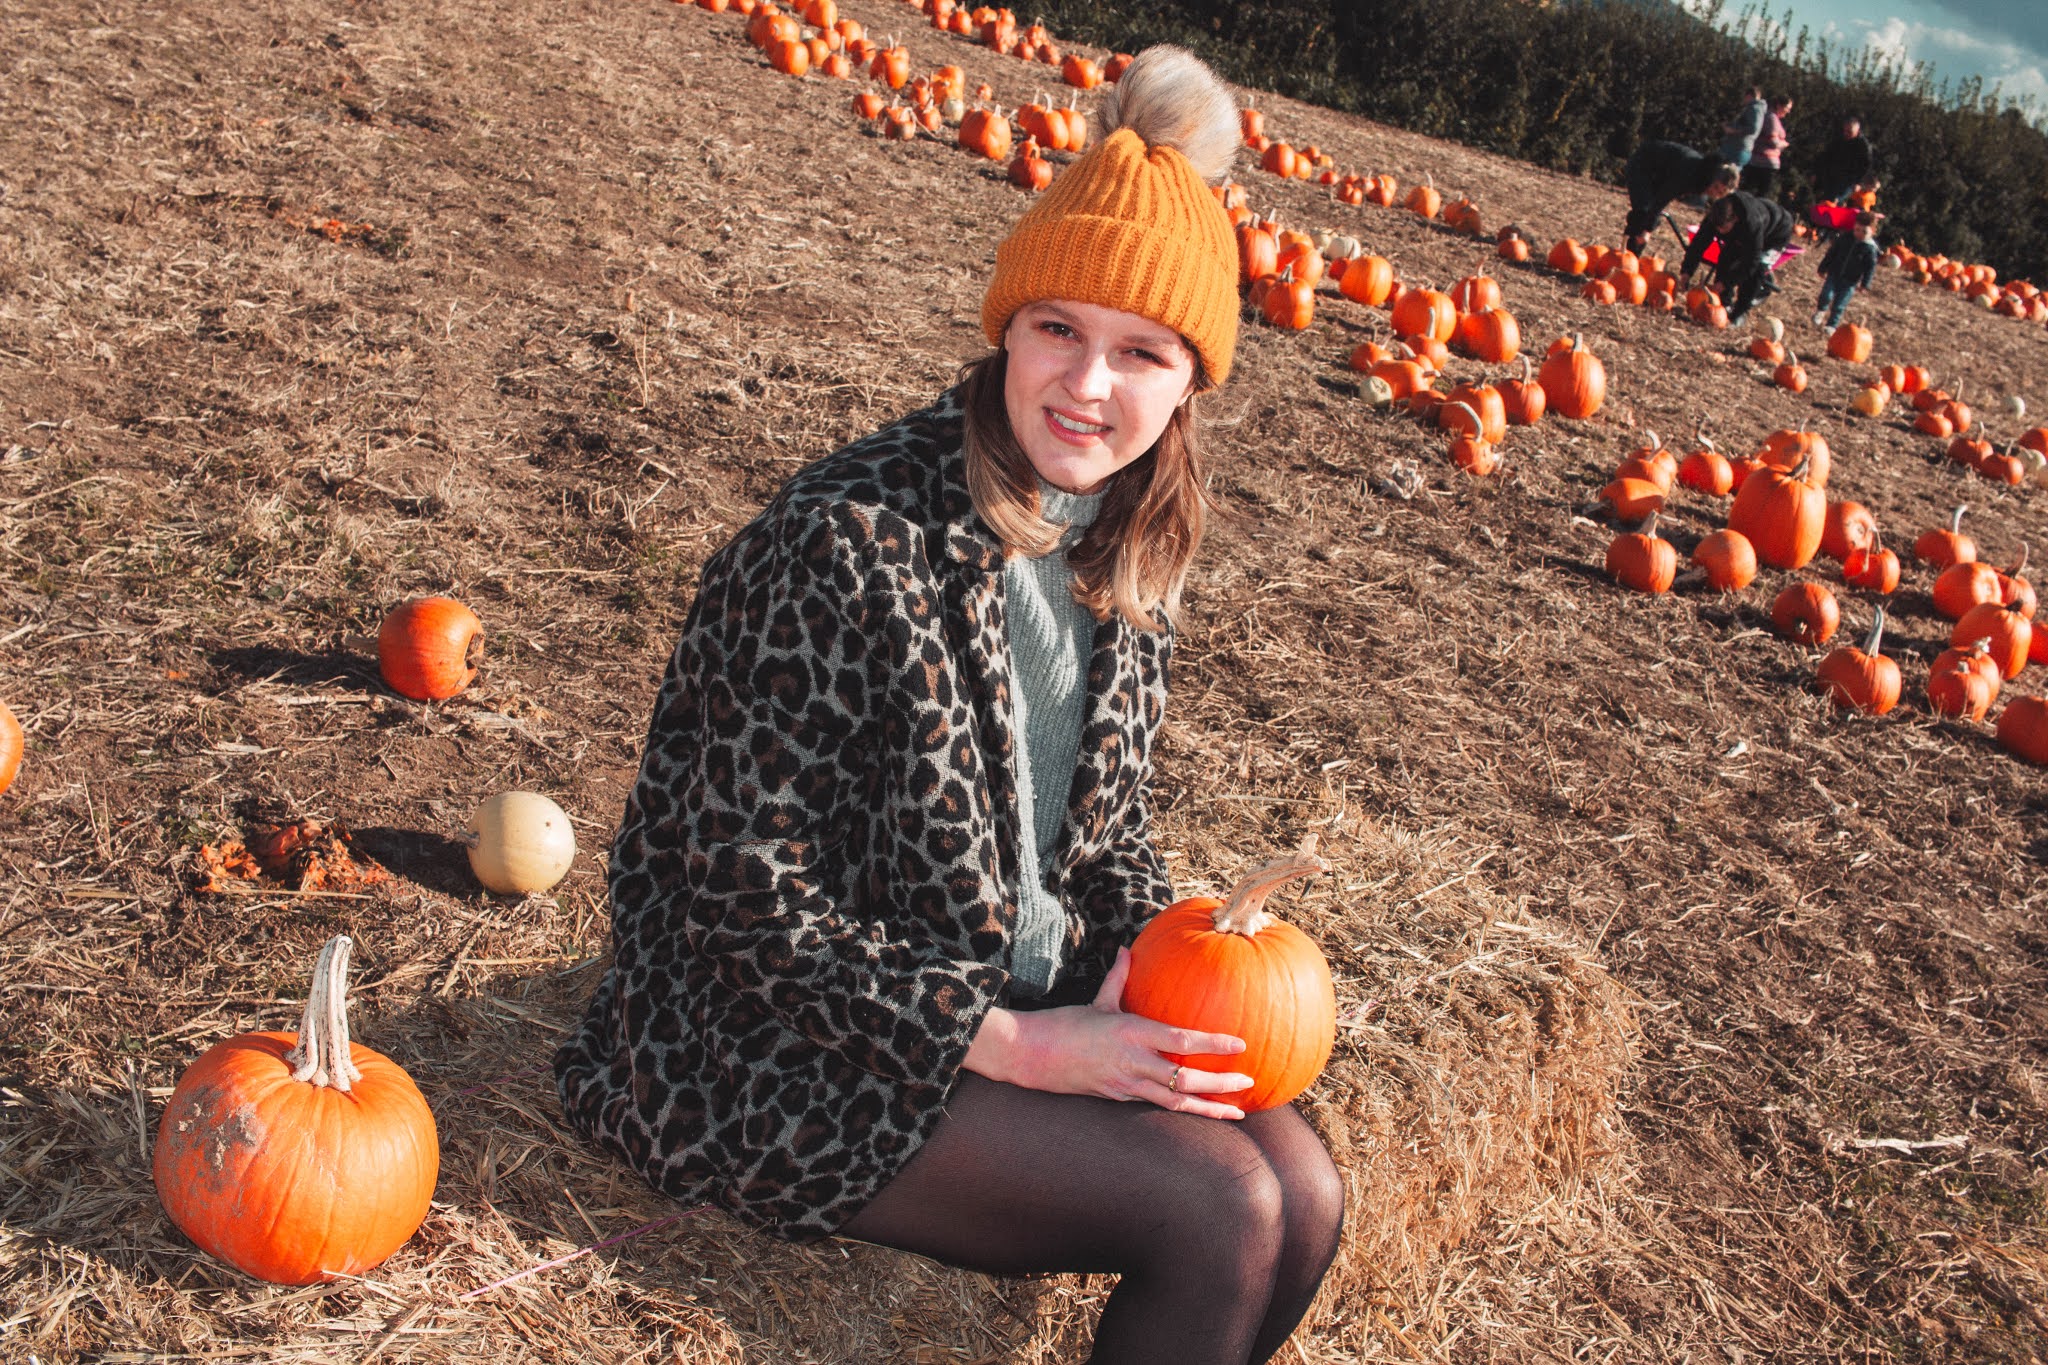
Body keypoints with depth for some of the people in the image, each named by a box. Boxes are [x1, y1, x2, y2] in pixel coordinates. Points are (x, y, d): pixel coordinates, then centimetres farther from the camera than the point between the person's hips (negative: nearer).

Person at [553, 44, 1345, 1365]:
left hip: (1030, 999, 7)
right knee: (1217, 1215, -17)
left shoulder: (1127, 553, 0)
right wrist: (1009, 1046, -21)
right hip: (781, 1043, -7)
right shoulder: (847, 543, -24)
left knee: (1302, 1193, -9)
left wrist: (1150, 958, -7)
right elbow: (751, 892, -22)